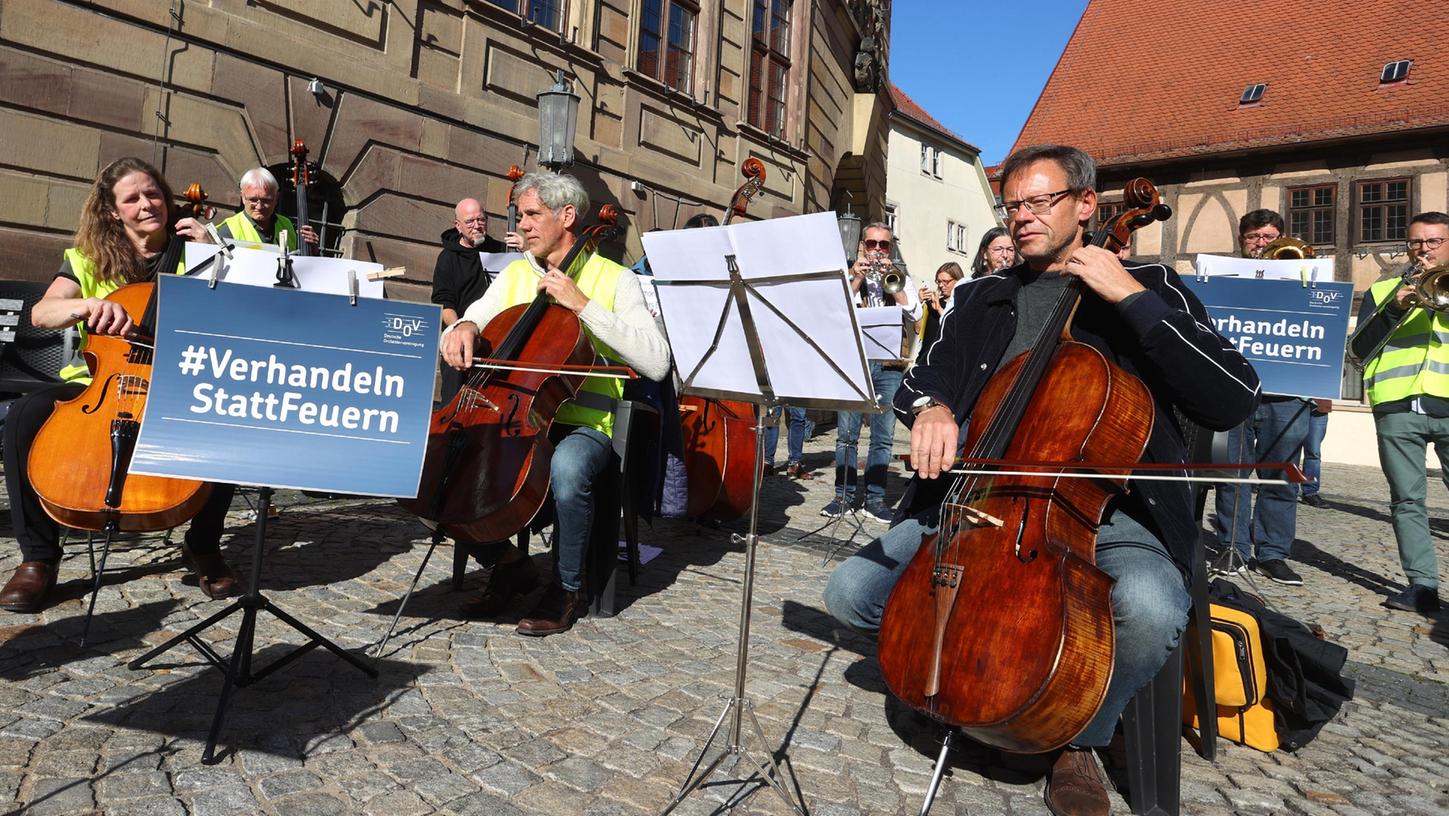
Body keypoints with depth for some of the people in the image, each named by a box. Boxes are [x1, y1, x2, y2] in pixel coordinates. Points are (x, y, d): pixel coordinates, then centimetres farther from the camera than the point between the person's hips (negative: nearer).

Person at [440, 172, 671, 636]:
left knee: (566, 466, -37)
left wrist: (583, 304, -19)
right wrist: (463, 328, -11)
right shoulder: (514, 275, 16)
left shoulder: (615, 279, -1)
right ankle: (508, 563, 4)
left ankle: (568, 588, -9)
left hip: (584, 423, -5)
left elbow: (656, 363, -15)